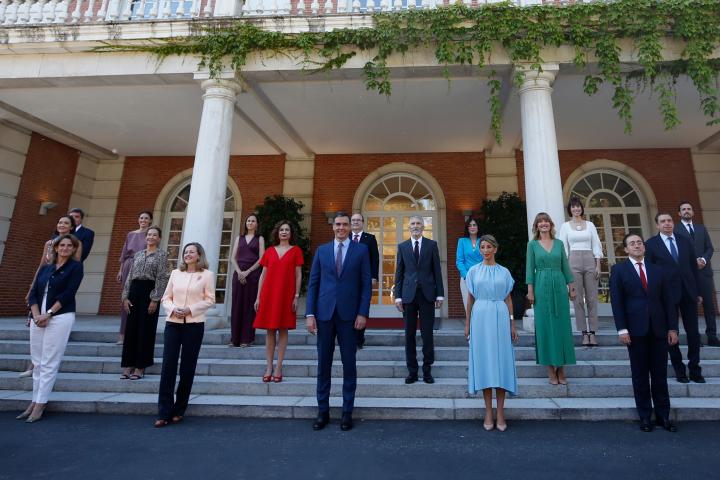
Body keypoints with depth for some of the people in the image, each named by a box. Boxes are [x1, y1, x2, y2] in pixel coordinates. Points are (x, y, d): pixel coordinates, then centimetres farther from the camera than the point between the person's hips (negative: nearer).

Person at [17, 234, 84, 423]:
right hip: (38, 319, 5)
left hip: (61, 318, -5)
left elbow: (68, 293, -8)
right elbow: (33, 294, 9)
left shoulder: (76, 266, 2)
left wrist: (48, 314, -13)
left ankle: (40, 404, 3)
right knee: (37, 362, 10)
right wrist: (36, 315, -6)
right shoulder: (45, 268, 16)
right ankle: (35, 401, 19)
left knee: (49, 363, -4)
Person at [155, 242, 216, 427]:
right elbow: (166, 297, 12)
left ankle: (179, 410, 20)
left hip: (194, 324, -3)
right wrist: (172, 309, -8)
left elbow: (209, 300, -2)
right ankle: (164, 412, 7)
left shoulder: (207, 274, 1)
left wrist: (190, 309, -14)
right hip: (172, 323, 3)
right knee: (168, 366, -2)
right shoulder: (175, 273, 12)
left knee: (187, 367, 5)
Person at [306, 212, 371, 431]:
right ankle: (323, 411, 22)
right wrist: (310, 314, -1)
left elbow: (366, 284, 1)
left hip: (349, 314, -1)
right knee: (323, 364, 8)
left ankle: (347, 412, 20)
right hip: (325, 314, 2)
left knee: (349, 364, 6)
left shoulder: (361, 250, 4)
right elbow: (313, 283, 6)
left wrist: (363, 313, -7)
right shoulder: (321, 250, 9)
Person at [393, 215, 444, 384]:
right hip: (409, 294, 1)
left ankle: (427, 370, 17)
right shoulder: (402, 246, 7)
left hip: (427, 294, -1)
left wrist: (440, 294, -1)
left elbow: (437, 270, 4)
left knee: (427, 334, 4)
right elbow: (399, 272, 6)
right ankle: (412, 371, 17)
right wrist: (397, 295, 0)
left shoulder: (432, 245, 5)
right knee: (409, 334, 6)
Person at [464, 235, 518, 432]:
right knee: (484, 362, 2)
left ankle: (500, 412, 10)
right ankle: (488, 412, 10)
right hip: (481, 317, 0)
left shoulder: (504, 272, 8)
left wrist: (512, 325, 5)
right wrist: (467, 324, 5)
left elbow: (508, 299, 9)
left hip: (500, 317, 1)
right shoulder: (473, 271, 6)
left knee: (501, 362, 1)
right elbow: (470, 299, 8)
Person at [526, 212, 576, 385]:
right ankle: (551, 369, 9)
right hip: (542, 287, -2)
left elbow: (565, 266, 10)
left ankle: (561, 368, 14)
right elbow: (530, 268, 0)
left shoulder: (559, 243, 9)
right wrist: (530, 290, -6)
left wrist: (571, 287, 4)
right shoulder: (532, 244, 3)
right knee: (545, 325, 1)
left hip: (559, 286, 2)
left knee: (561, 324, 4)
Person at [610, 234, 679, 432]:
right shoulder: (619, 270, 2)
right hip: (636, 330, -3)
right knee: (640, 375, 6)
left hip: (659, 329, 3)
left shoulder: (657, 270, 12)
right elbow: (616, 301, -4)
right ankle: (645, 417, 16)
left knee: (660, 375, 9)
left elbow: (668, 300, 10)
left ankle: (663, 416, 20)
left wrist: (672, 328, 3)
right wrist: (622, 329, -11)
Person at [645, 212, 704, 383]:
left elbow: (693, 267, 11)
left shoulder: (685, 241, 9)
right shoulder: (650, 244, -3)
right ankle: (679, 369, 19)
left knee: (693, 332, 6)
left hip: (688, 292, 3)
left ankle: (695, 369, 19)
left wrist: (698, 291, 8)